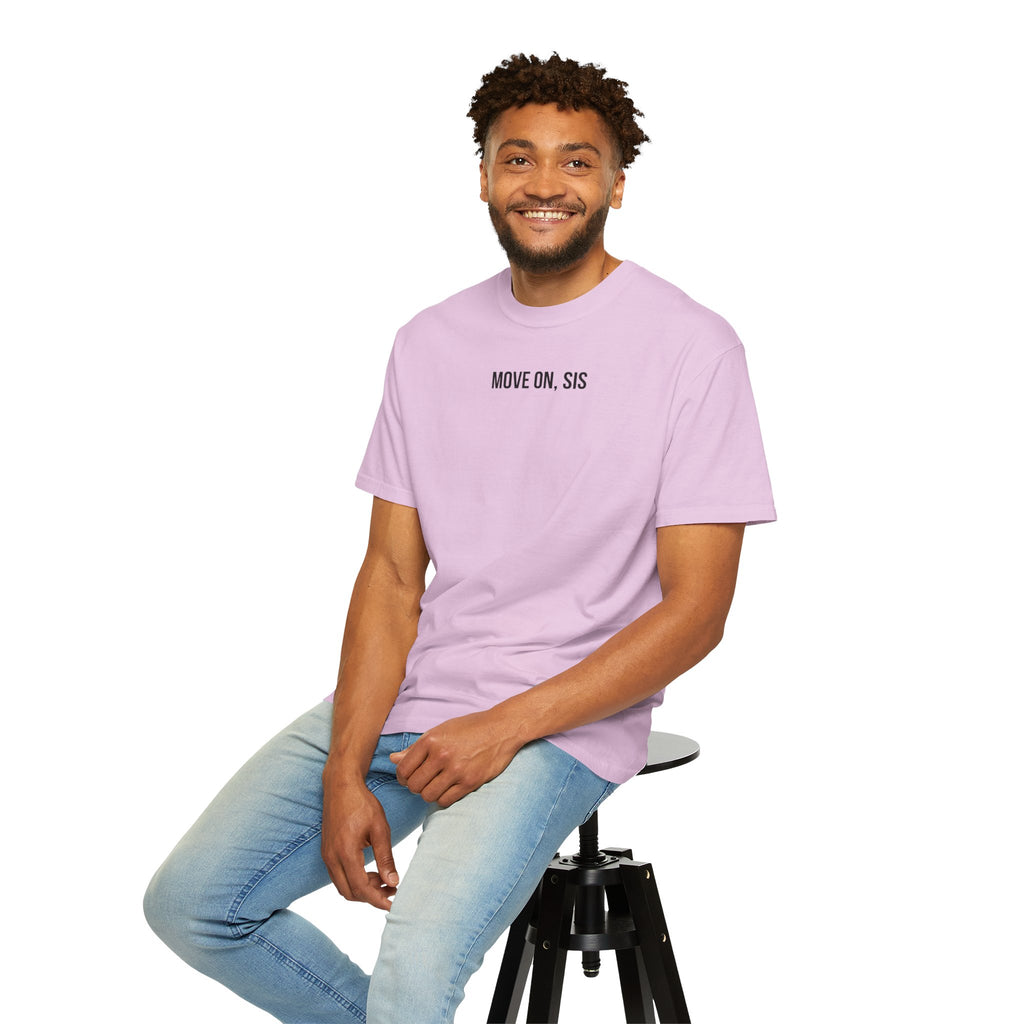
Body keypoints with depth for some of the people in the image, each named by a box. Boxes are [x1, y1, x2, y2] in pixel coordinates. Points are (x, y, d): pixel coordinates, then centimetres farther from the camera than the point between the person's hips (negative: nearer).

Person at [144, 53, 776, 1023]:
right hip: (409, 692, 6)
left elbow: (695, 609, -9)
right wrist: (346, 769, -8)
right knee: (190, 905, -1)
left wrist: (504, 726, -16)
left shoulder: (690, 346, -7)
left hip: (569, 717, -5)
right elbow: (392, 573, 6)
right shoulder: (431, 342, 8)